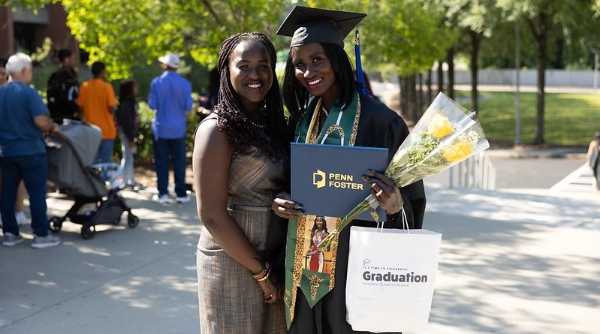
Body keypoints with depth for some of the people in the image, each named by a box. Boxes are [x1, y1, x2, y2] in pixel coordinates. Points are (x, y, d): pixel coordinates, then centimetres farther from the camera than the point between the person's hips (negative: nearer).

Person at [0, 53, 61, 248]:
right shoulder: (29, 93, -15)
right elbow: (41, 122, -21)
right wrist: (53, 127, -2)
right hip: (30, 150, -6)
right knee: (37, 193, 0)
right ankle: (41, 235, 3)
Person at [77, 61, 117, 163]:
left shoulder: (84, 86, 1)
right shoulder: (106, 86, -10)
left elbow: (81, 107, 2)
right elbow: (111, 108, -14)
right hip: (106, 130, -4)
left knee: (92, 160, 9)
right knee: (105, 161, 2)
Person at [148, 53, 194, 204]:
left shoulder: (157, 82, -8)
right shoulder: (185, 84, -6)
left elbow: (152, 105, -8)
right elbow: (188, 106, -7)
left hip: (161, 128, -1)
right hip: (178, 128, 1)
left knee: (161, 162, 6)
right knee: (179, 162, 7)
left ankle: (163, 194, 6)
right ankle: (181, 194, 7)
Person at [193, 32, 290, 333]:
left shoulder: (272, 123, 8)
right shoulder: (218, 130, -13)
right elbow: (211, 215, -18)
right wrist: (260, 271, -14)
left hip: (275, 261, 7)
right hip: (232, 262, -7)